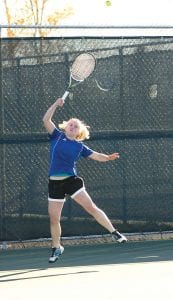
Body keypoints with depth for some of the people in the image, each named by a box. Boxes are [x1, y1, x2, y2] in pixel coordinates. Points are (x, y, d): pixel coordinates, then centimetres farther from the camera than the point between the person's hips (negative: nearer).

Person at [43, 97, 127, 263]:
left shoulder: (80, 146, 7)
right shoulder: (57, 136, 7)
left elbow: (96, 155, 4)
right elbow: (46, 120, -2)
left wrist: (108, 157, -16)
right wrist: (56, 104, -6)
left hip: (72, 180, -1)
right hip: (55, 182, 1)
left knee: (91, 207, -11)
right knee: (54, 218, 3)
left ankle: (114, 232, -4)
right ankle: (56, 248, 22)